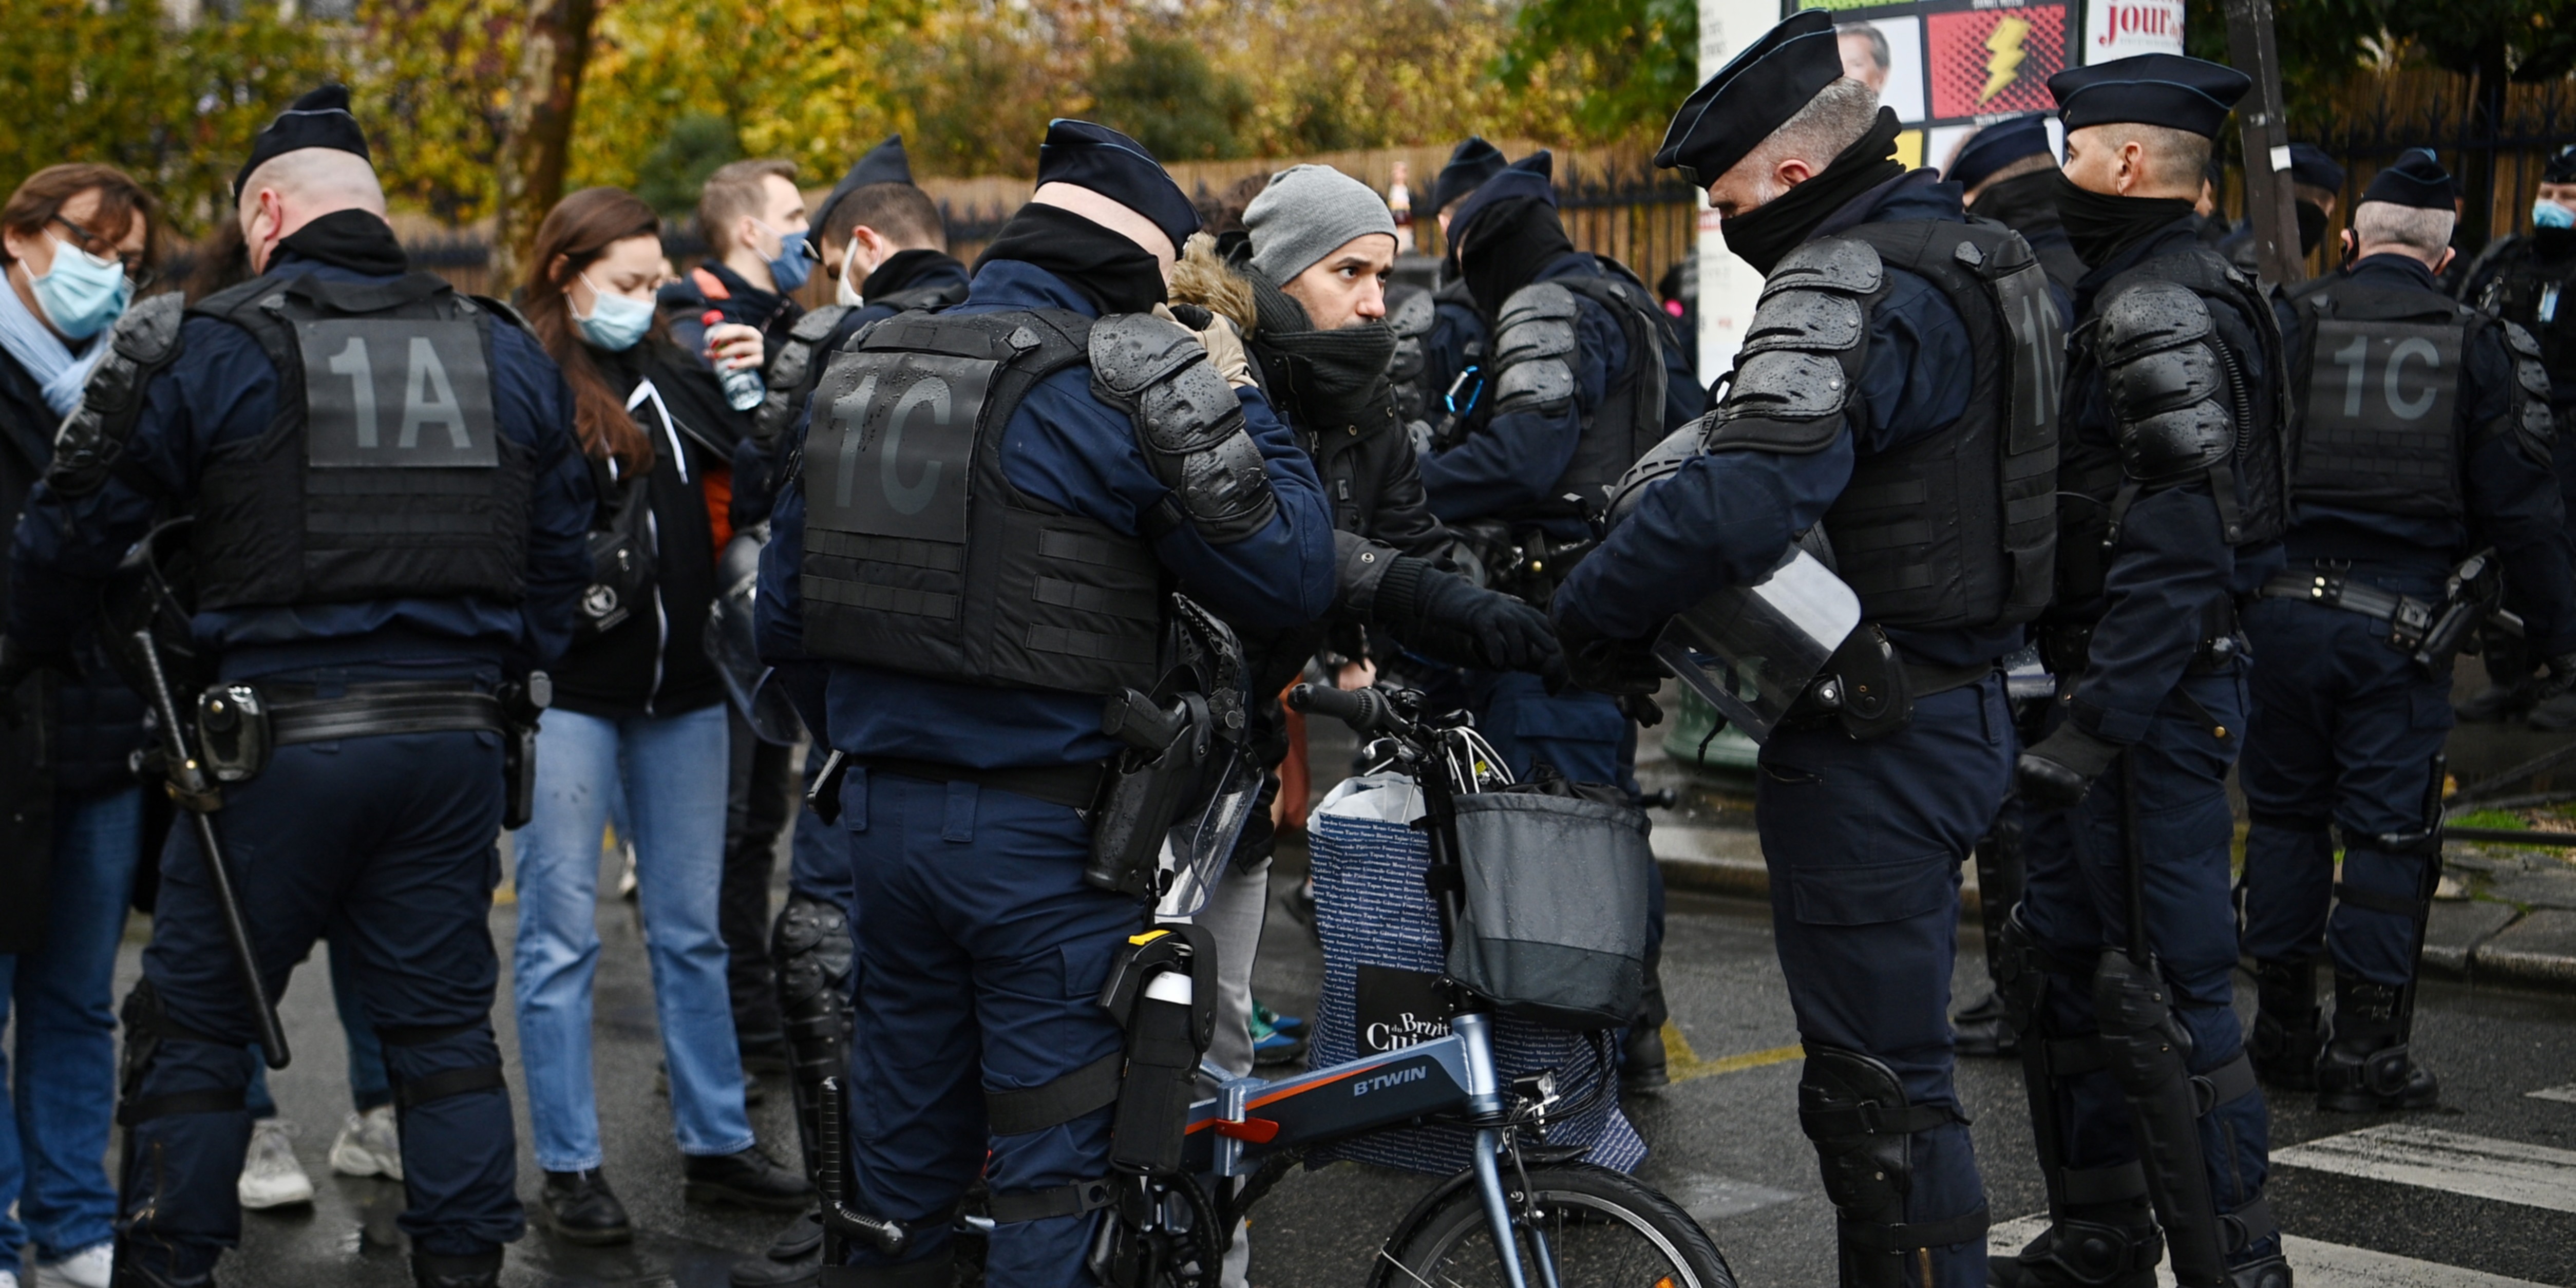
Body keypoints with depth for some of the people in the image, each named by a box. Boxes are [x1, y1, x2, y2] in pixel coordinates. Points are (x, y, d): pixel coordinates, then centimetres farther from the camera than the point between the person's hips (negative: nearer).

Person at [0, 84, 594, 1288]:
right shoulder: (507, 353, 10)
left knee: (192, 1021, 9)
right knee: (444, 1022, 13)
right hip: (457, 733, 4)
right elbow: (560, 547, 15)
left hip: (282, 738, -4)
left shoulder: (212, 347, -3)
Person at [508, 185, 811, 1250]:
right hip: (568, 688, -6)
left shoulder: (669, 372, 10)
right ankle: (570, 1168, 11)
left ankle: (716, 1142, 24)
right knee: (562, 935, 2)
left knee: (691, 928, 14)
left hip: (679, 685, 6)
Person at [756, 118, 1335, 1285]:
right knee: (1055, 1148, 3)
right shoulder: (1103, 390, -12)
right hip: (1045, 830, -6)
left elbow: (781, 610, 15)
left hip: (885, 816, 6)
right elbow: (1287, 580, -11)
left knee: (905, 1121, 18)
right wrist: (1246, 411, 0)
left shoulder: (857, 375, 9)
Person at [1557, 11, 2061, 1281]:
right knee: (1887, 1066, 21)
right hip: (1949, 701, 11)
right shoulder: (1966, 252, 14)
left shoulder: (1853, 284, -20)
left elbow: (1737, 499, -35)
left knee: (1876, 1089, -4)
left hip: (1867, 746, -11)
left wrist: (1587, 613, -22)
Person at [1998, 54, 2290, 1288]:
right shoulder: (2134, 294, 17)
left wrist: (2099, 721, -27)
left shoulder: (2161, 309, -17)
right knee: (2060, 955, 18)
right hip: (2118, 683, 11)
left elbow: (2182, 546, -25)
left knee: (2165, 982, -7)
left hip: (2155, 693, -11)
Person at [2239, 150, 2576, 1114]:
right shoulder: (2480, 348, 1)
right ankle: (2366, 1051, 5)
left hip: (2283, 608, 1)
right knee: (2389, 831, 5)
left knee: (2285, 814, 13)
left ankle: (2283, 1032, 18)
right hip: (2399, 619, -1)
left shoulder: (2288, 323, 1)